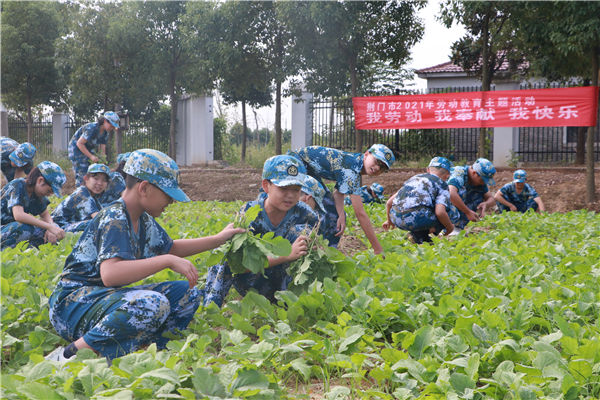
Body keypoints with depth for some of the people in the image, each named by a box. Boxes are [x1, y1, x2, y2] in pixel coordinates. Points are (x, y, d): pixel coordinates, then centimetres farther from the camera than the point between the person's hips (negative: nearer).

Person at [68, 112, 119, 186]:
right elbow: (79, 143, -27)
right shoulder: (92, 128, -29)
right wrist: (91, 156, -28)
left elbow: (102, 150, -4)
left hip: (89, 149, 8)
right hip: (76, 148, -8)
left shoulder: (105, 134, -5)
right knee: (82, 174, -14)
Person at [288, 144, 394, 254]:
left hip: (310, 170, 9)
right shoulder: (350, 168, -32)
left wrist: (341, 215, -25)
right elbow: (360, 213, -34)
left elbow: (338, 192, -6)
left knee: (334, 214, 4)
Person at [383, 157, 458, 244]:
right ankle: (420, 234, -4)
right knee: (452, 213, 10)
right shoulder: (441, 185, 9)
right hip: (417, 219, -7)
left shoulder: (414, 178, 27)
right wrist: (449, 228, 11)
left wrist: (389, 221, 45)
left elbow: (389, 203, 27)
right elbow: (440, 212, -9)